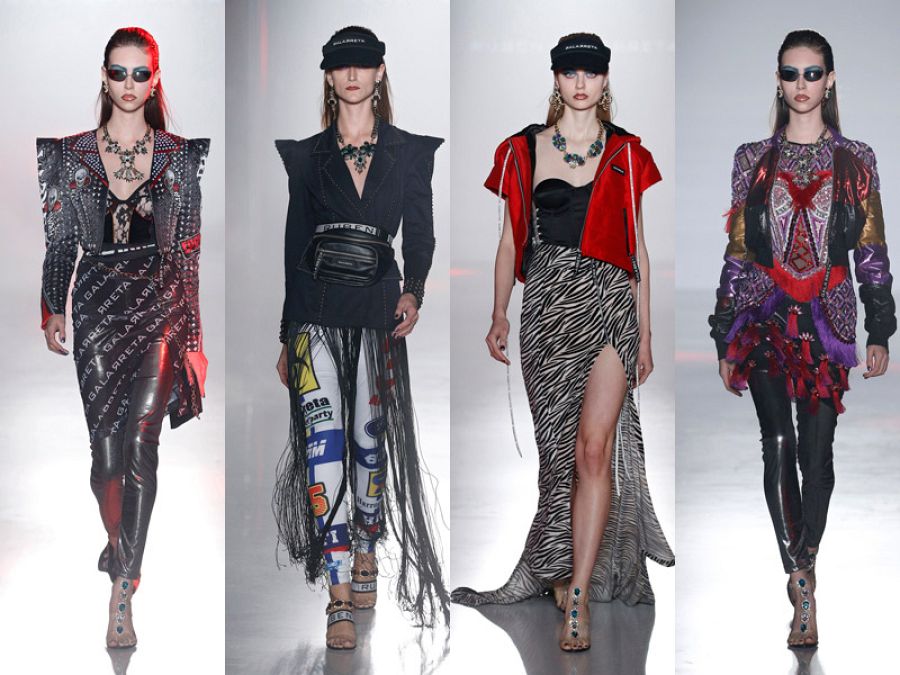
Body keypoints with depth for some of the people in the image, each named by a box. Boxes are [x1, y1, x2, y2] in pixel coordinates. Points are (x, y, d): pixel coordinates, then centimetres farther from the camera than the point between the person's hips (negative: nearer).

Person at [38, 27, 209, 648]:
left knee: (141, 441, -13)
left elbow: (189, 246, 6)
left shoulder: (181, 155, 5)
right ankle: (115, 537, 33)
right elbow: (61, 240, 10)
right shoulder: (72, 153, 6)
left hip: (158, 305, -1)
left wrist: (191, 327, 4)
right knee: (107, 445, 1)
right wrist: (54, 310, 6)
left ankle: (122, 595, -13)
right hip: (98, 304, 1)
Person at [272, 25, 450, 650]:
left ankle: (368, 551, 32)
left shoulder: (410, 152, 8)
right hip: (316, 311, 0)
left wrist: (413, 293, -11)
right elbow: (294, 245, 11)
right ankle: (340, 599, -15)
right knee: (324, 441, -13)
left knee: (370, 437, 7)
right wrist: (286, 336, 11)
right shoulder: (308, 155, 10)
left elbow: (421, 233, 8)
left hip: (378, 310, 1)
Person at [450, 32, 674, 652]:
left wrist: (645, 334, 9)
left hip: (609, 304, -1)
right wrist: (499, 315, 6)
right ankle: (565, 562, 21)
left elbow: (638, 250, 11)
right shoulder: (524, 150, 10)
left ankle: (577, 592, -13)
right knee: (559, 444, 5)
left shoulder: (626, 154, 9)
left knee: (593, 446, -12)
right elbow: (511, 239, 14)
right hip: (546, 307, 1)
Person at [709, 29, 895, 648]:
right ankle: (805, 591, -5)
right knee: (779, 445, -11)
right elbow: (737, 251, 8)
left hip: (828, 319, 0)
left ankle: (801, 567, 14)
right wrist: (726, 338, 6)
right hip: (765, 317, 0)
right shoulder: (753, 159, 7)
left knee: (817, 451, -2)